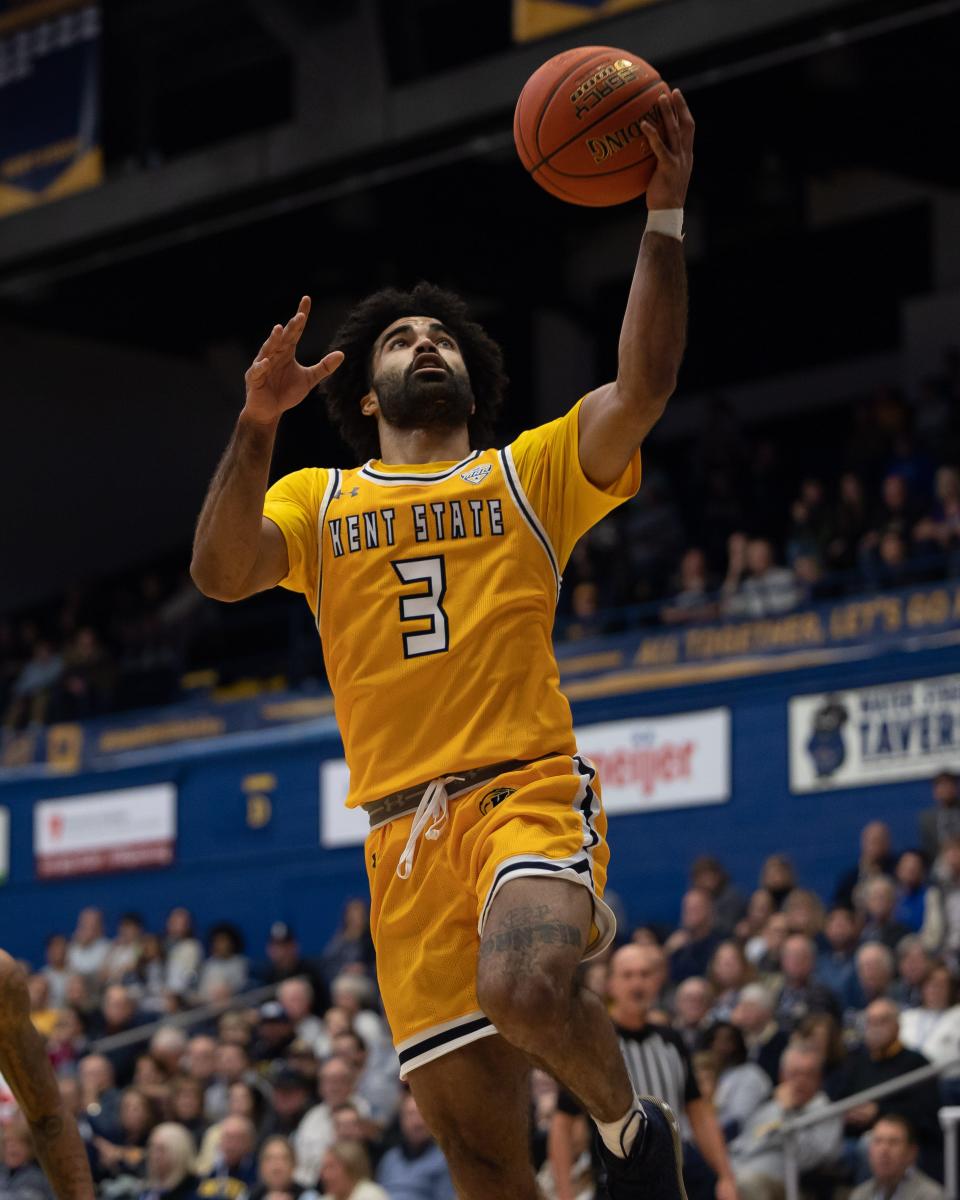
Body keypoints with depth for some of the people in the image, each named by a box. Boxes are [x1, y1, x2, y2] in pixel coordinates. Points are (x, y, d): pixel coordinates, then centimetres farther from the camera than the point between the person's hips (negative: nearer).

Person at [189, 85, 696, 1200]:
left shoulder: (529, 473, 14)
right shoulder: (318, 499, 18)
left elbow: (643, 388, -3)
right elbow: (219, 571, -1)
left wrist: (664, 211, -11)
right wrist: (257, 426, -13)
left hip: (530, 787, -2)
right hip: (403, 826, 2)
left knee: (525, 986, -33)